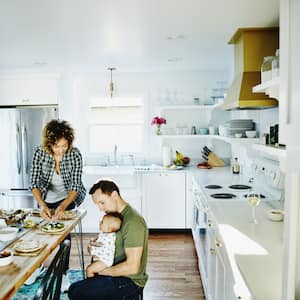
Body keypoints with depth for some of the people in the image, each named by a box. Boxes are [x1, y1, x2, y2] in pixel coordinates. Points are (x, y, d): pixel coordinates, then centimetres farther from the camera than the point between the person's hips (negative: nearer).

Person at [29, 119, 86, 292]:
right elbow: (34, 183, -24)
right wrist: (42, 205, -41)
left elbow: (75, 186, -24)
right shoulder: (40, 153, -21)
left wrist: (63, 206, -41)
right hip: (46, 199, 2)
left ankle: (63, 272, -1)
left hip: (68, 198, -2)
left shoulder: (75, 155, -24)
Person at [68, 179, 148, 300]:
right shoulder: (116, 214, 6)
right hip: (119, 272, 9)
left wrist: (100, 271, -17)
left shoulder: (132, 222, -25)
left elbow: (132, 267, -28)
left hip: (129, 282, -9)